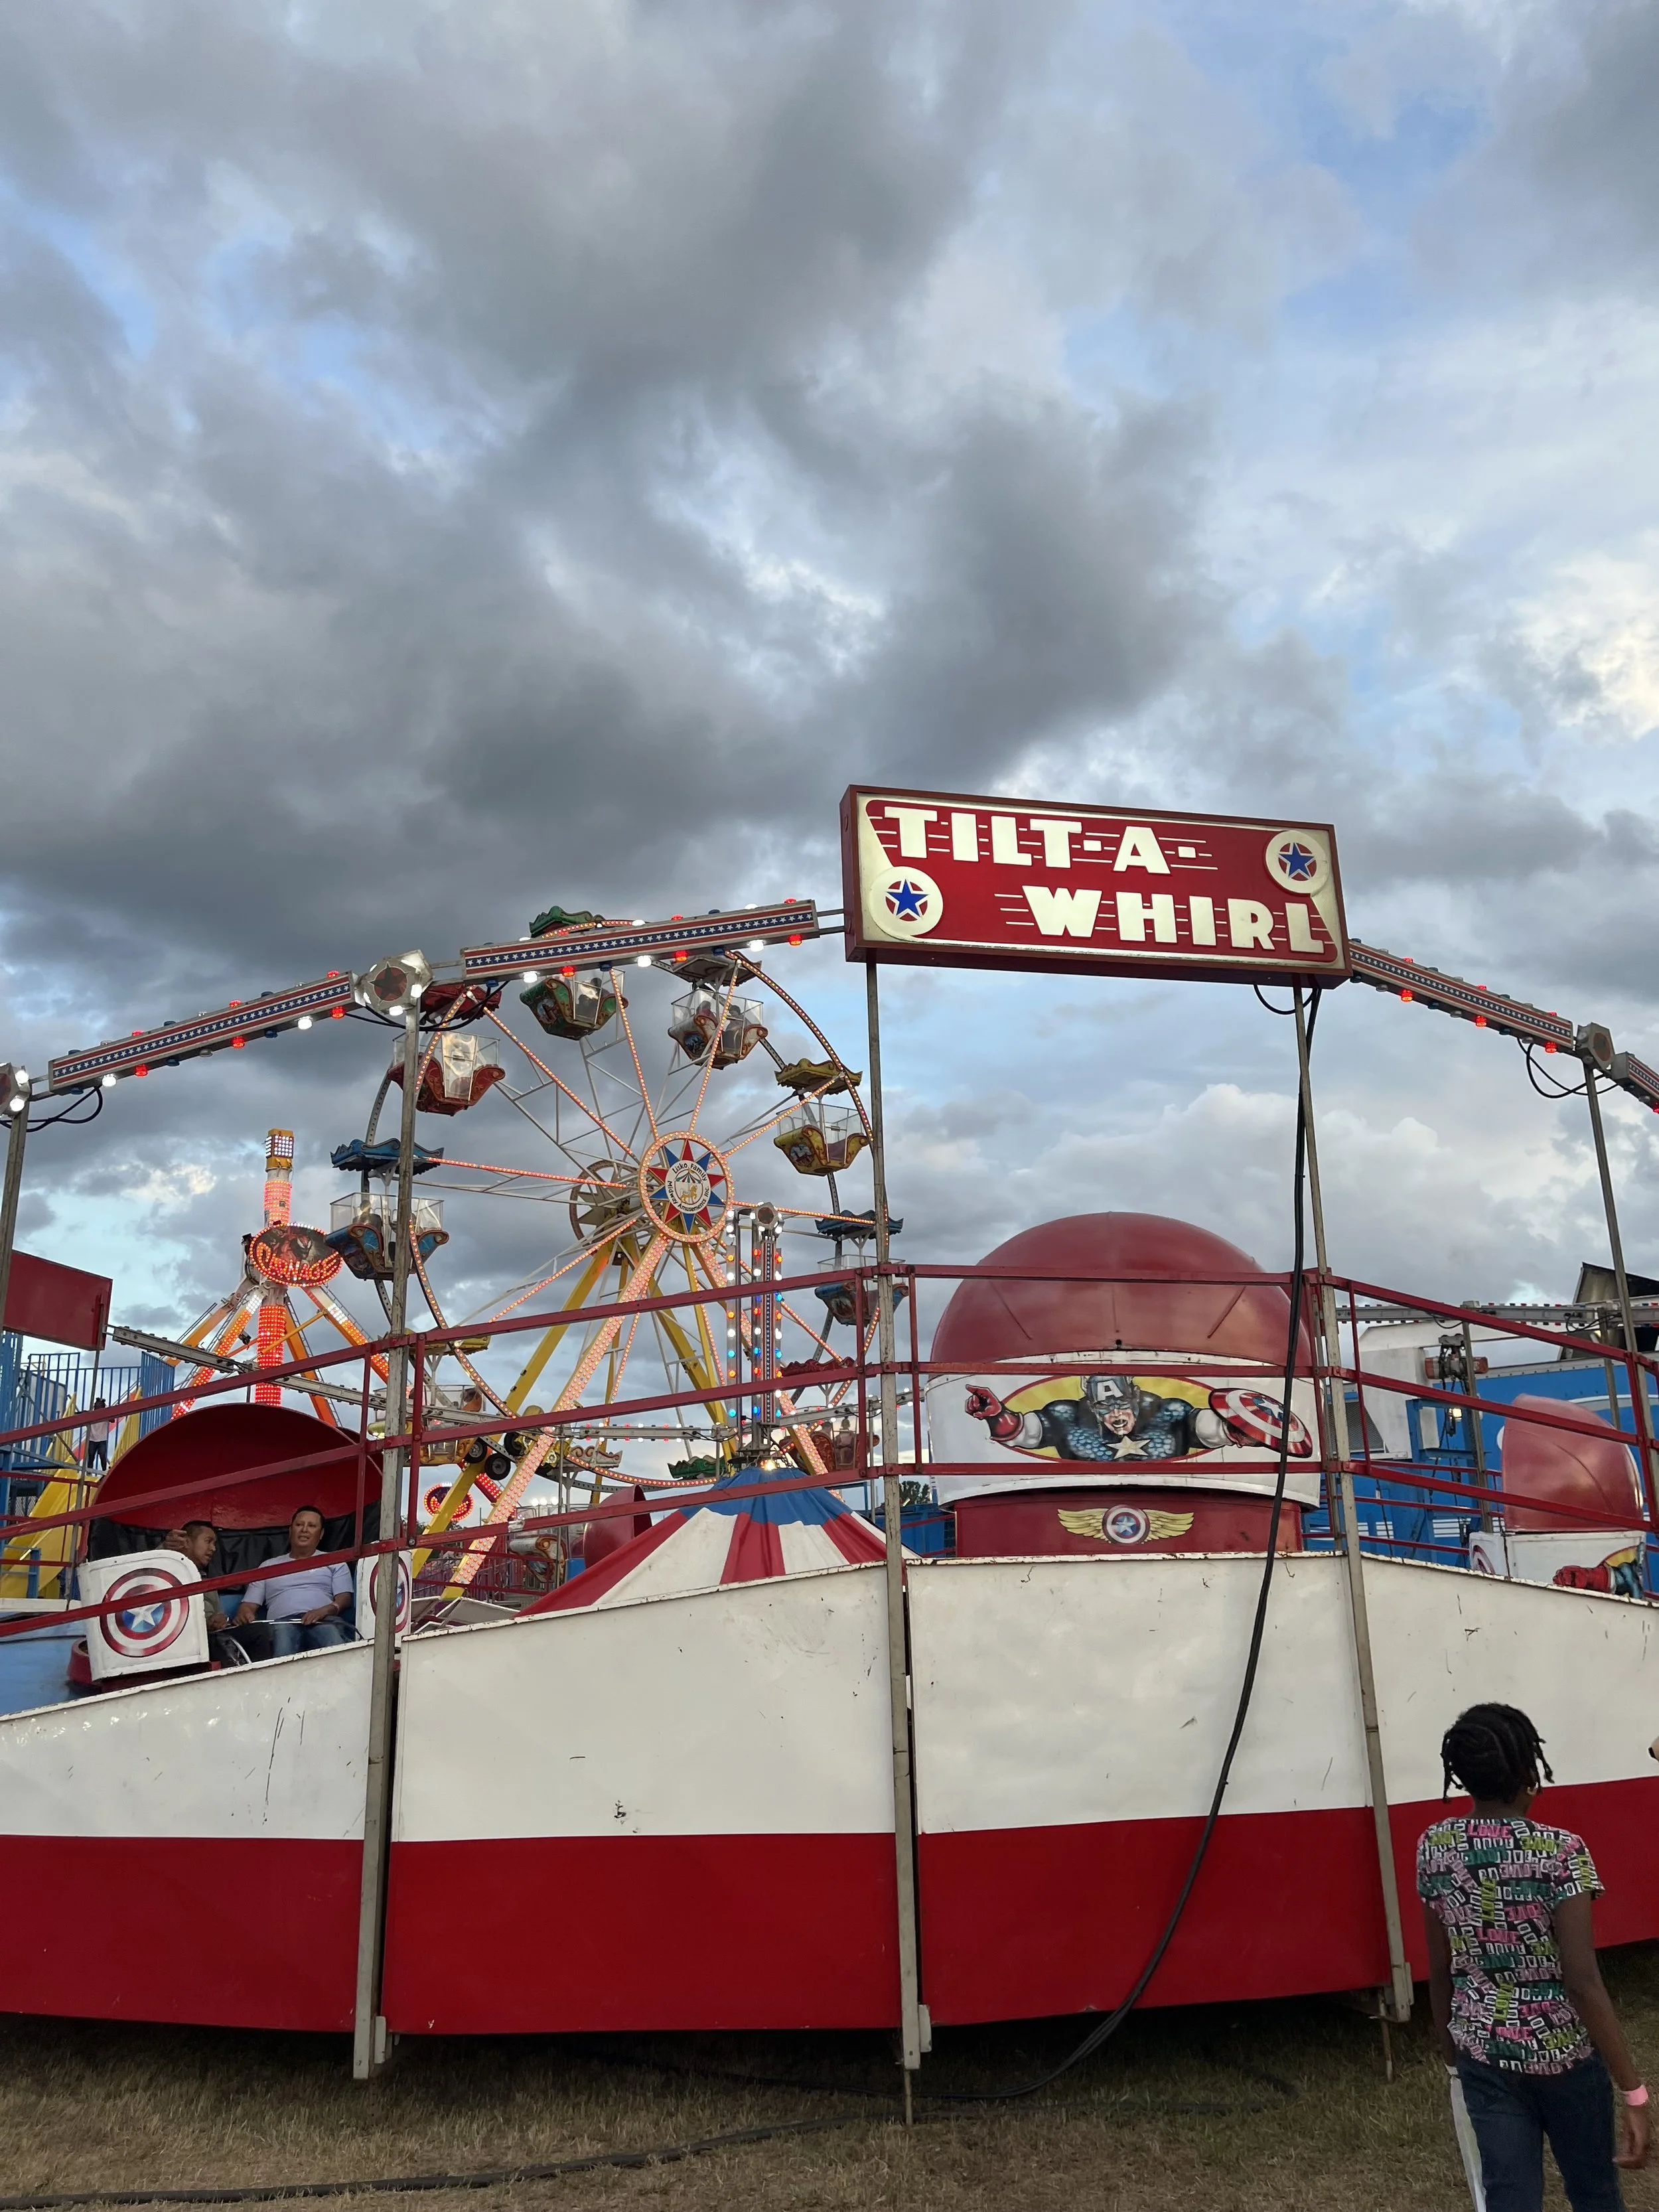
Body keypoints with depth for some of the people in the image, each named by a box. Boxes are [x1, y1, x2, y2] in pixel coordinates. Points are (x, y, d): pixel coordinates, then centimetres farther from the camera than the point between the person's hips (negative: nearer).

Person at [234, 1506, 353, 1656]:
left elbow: (344, 1598, 12)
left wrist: (325, 1610, -12)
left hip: (324, 1621, -1)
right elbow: (249, 1605, 24)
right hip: (283, 1622, 1)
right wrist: (243, 1615, -3)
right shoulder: (269, 1566, 31)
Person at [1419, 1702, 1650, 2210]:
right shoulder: (1561, 1852, -20)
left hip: (1483, 2053, 3)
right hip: (1563, 2051, -3)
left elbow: (1440, 1965, 2)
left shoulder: (1434, 1847, -6)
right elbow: (1583, 1981, -23)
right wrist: (1633, 2090, -16)